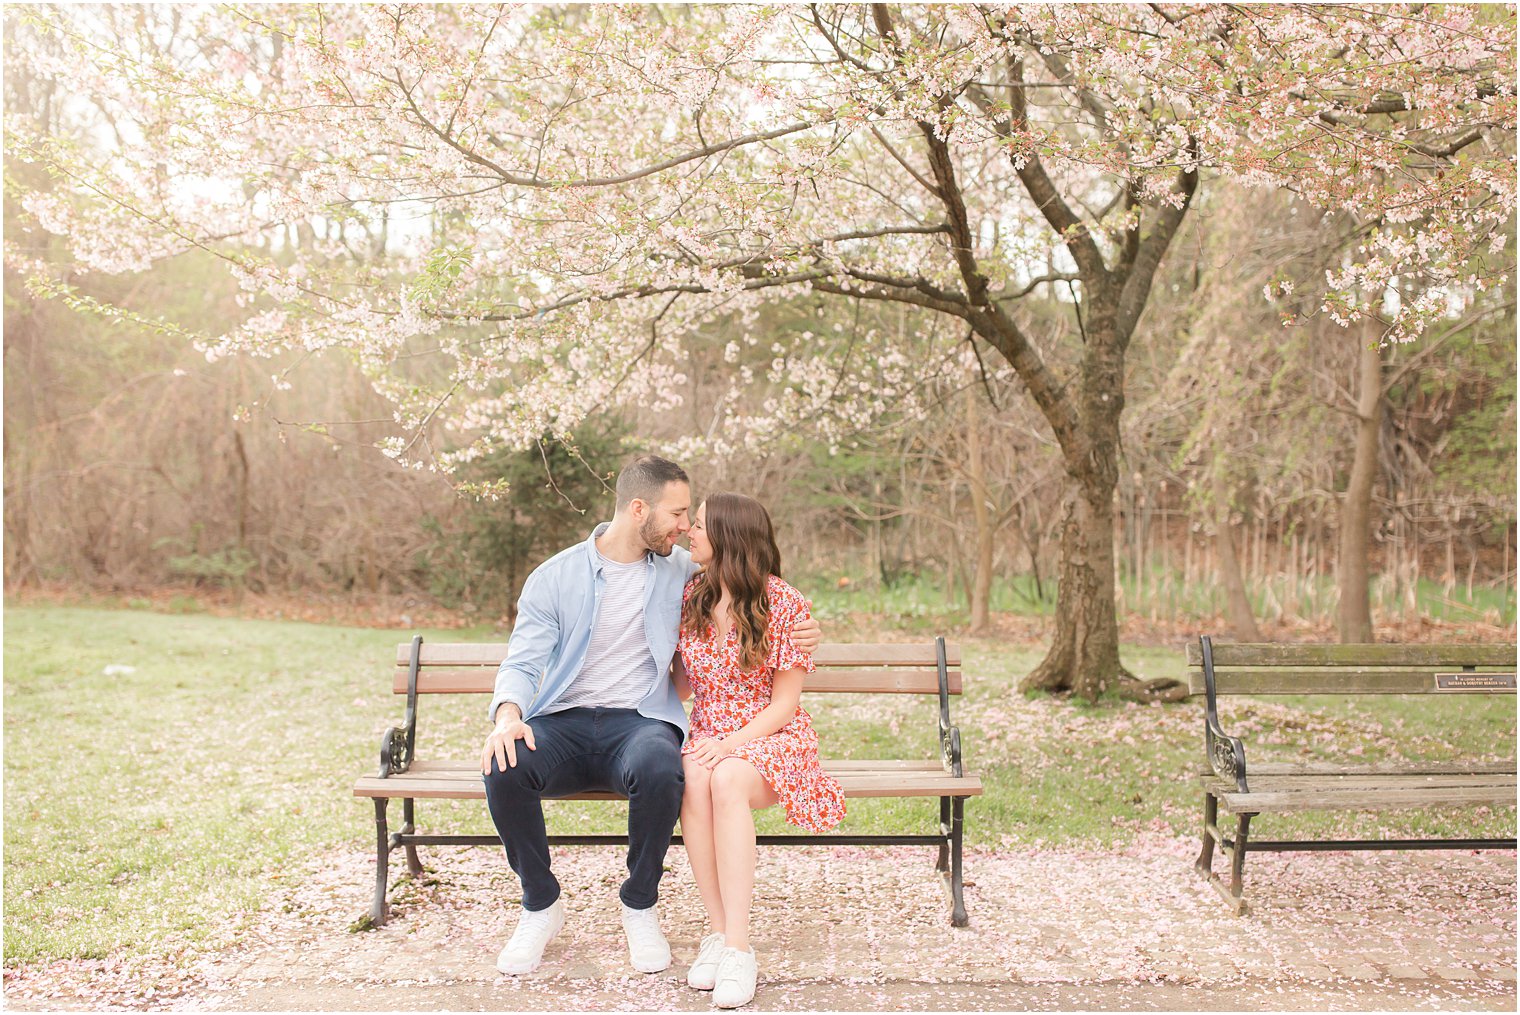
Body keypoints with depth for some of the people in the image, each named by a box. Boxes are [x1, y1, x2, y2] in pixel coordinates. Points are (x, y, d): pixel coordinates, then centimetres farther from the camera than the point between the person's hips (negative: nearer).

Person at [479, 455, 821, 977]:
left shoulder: (682, 570, 9)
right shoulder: (554, 577, 4)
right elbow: (522, 663, -1)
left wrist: (794, 636, -1)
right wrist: (508, 716, -24)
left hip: (639, 719, 0)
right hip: (563, 721, 1)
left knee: (660, 773, -36)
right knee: (504, 770, -31)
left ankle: (639, 906, -6)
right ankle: (541, 906, -3)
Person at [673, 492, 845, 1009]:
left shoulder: (783, 603, -8)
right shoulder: (690, 596, 6)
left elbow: (784, 703, -8)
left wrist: (732, 744, -21)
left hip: (771, 736, -3)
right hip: (707, 735, 3)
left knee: (727, 780, -36)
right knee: (693, 780, -32)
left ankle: (737, 946, -32)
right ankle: (720, 930, -25)